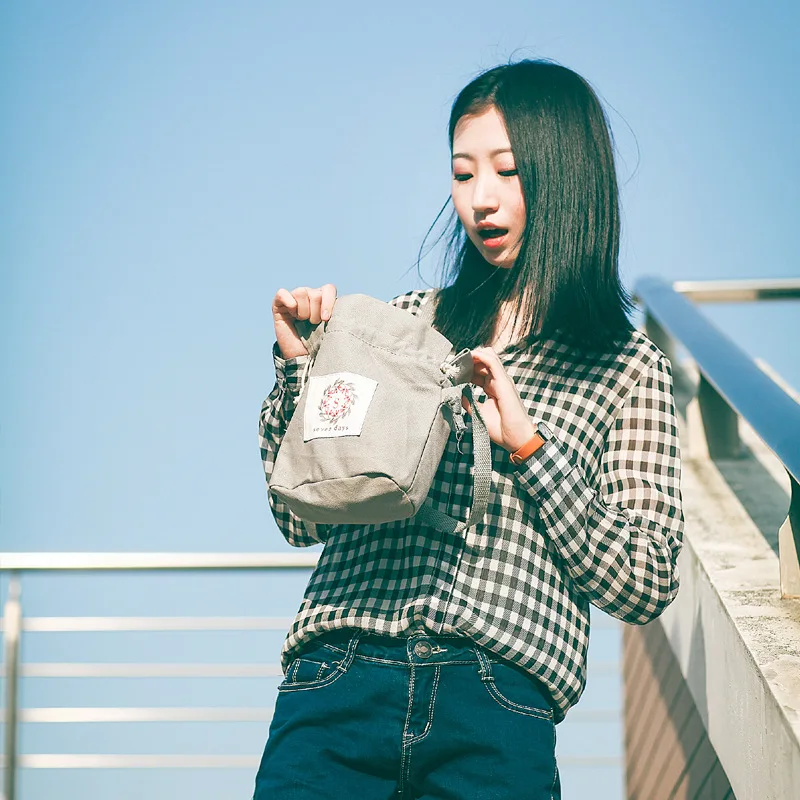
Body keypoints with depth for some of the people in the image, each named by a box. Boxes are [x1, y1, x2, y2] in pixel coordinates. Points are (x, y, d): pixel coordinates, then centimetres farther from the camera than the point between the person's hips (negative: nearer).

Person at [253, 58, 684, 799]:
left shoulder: (627, 367, 8)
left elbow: (644, 586, 0)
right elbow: (303, 520, 12)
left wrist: (525, 441, -7)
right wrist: (298, 369, 0)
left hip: (499, 716, -2)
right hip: (341, 686, 2)